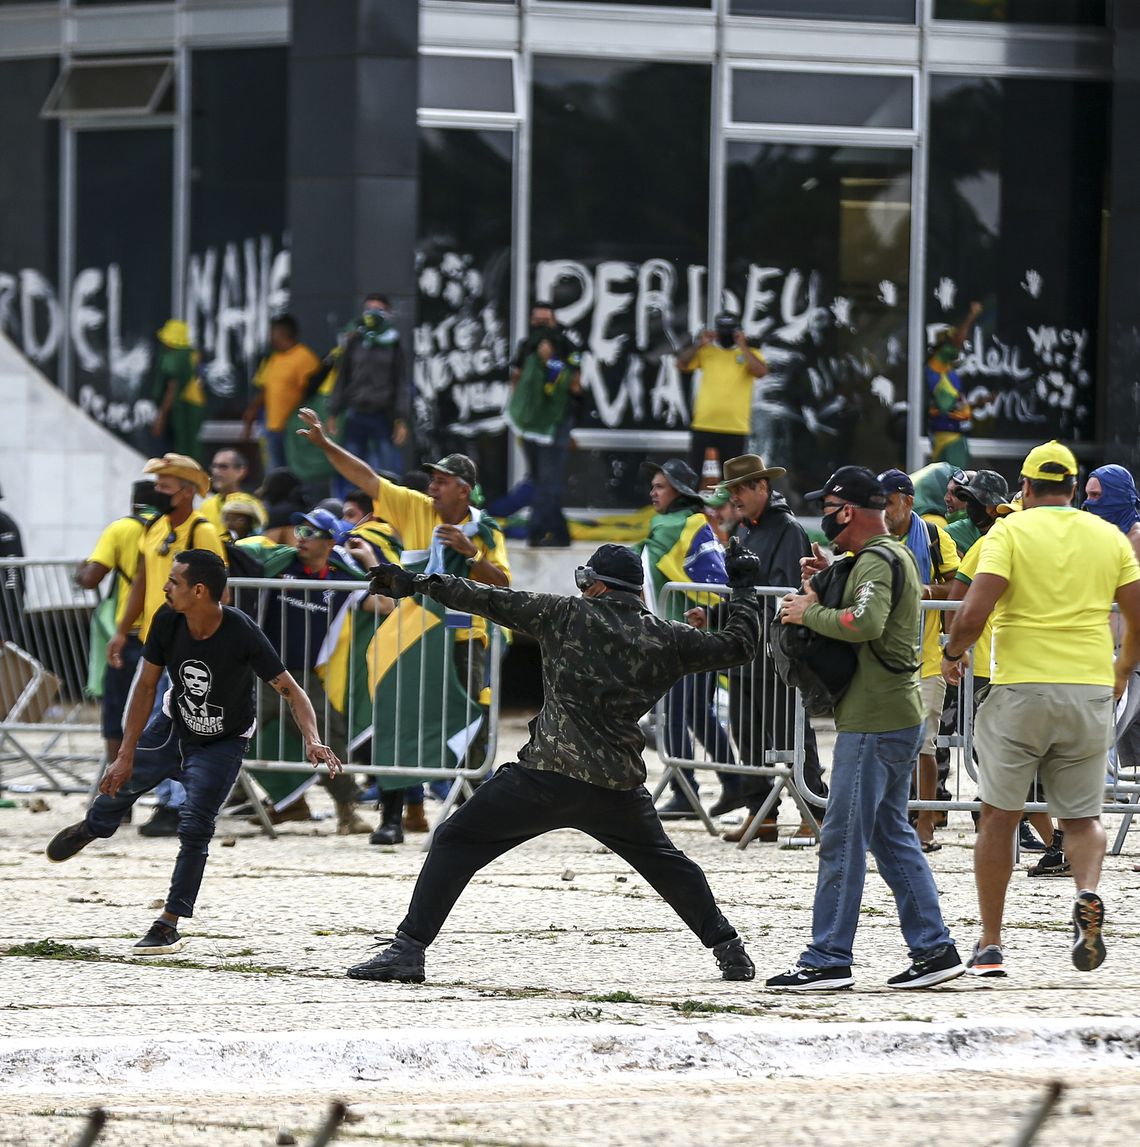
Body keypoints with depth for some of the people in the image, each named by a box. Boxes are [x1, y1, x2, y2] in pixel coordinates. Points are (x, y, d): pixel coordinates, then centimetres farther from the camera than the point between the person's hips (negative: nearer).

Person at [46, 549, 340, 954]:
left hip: (222, 743, -4)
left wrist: (312, 740, -49)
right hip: (174, 724, 4)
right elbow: (147, 685, -12)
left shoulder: (242, 634, -34)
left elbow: (291, 691, -31)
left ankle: (169, 925, -5)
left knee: (194, 827, -17)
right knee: (119, 782, 18)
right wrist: (126, 755, -13)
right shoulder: (168, 621, -22)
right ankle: (93, 827, 55)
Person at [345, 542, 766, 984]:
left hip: (545, 777, -4)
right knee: (664, 861, 27)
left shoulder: (567, 615, 2)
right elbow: (737, 646, 18)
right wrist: (742, 590, 35)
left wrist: (419, 583, 8)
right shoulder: (666, 638, 8)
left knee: (455, 843, 4)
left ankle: (408, 949, -6)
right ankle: (729, 949, 27)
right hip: (619, 786, 4)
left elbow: (493, 601, 2)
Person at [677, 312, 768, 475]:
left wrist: (743, 347, -12)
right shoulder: (706, 351, 10)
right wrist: (699, 344, -6)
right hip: (704, 426, 1)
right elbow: (681, 364, 2)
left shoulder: (750, 354, 6)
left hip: (735, 427, -1)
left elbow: (761, 372, -12)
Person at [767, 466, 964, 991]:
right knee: (891, 835, 15)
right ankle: (933, 949, 14)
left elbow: (866, 622, -31)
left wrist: (809, 612, -18)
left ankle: (827, 959, -5)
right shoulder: (895, 554, 17)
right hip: (899, 716, 11)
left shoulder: (876, 561, -15)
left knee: (842, 840, -6)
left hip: (874, 723, -11)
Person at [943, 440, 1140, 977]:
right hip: (1090, 692, 2)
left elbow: (974, 612, -15)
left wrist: (953, 653, 5)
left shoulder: (1010, 532, -3)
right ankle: (1088, 896, -18)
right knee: (1082, 817, 13)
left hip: (1020, 690, -2)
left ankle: (989, 944, 11)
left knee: (998, 816, 9)